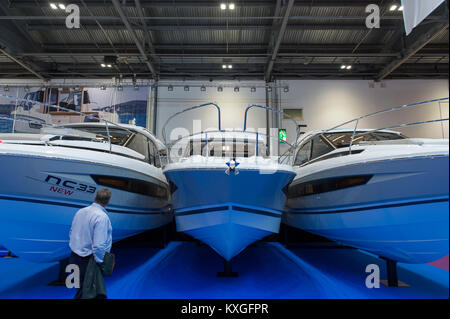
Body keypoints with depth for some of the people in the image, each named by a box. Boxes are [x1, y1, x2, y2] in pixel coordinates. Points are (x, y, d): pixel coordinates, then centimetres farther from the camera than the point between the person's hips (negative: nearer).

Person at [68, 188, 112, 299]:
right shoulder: (102, 217, -23)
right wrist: (100, 263, -12)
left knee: (80, 288, 21)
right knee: (84, 291, 6)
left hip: (74, 257, 7)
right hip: (87, 261, -7)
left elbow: (71, 233, 14)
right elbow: (99, 245, -25)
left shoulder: (80, 211, 2)